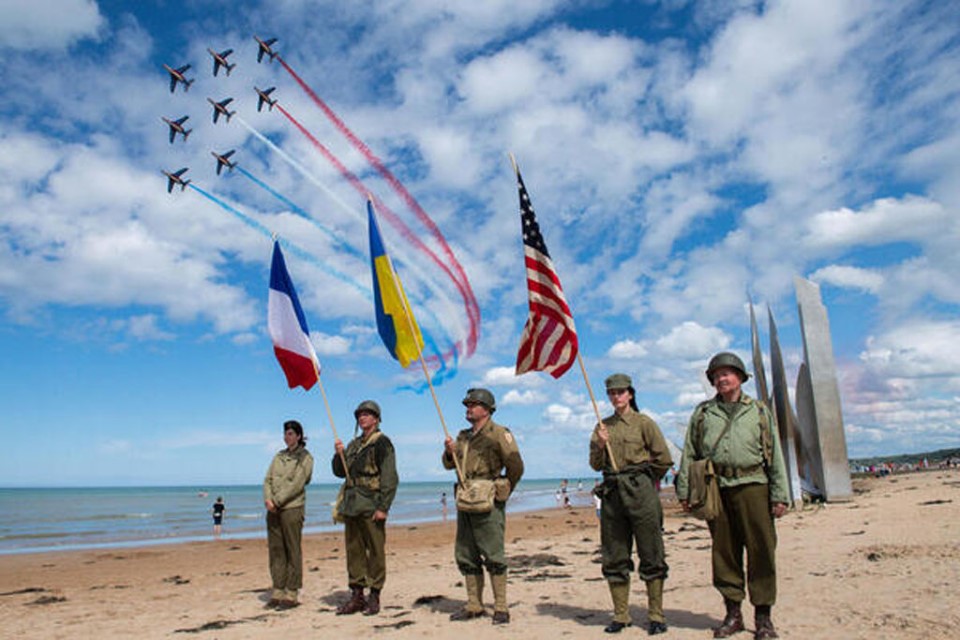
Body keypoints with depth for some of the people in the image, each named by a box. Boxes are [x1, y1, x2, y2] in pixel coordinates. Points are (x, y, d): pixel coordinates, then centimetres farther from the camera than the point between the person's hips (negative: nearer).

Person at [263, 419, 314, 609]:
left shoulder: (305, 458, -2)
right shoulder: (279, 456, 16)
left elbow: (296, 484, -11)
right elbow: (268, 479, 10)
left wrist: (277, 501, -14)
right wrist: (268, 499, -7)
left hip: (292, 508, -6)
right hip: (274, 509, 6)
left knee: (292, 551, -2)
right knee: (275, 550, 7)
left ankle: (291, 594, 4)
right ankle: (278, 592, 15)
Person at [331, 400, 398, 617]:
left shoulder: (382, 443, -5)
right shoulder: (354, 444, 17)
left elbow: (390, 478, -11)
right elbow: (340, 472, 21)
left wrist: (383, 507, -17)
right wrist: (339, 454, 1)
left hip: (371, 507, -7)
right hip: (351, 506, 7)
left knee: (375, 551, 0)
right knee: (354, 551, 11)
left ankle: (374, 596, 10)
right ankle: (356, 595, 20)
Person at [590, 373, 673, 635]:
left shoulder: (644, 423, 1)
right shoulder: (603, 426, 12)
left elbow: (664, 459, 1)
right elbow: (596, 464, 11)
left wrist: (642, 478, 8)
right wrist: (600, 445, -7)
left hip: (640, 492, -4)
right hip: (611, 493, 4)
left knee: (650, 555, 0)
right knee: (614, 559, 7)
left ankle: (656, 616, 10)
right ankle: (621, 616, 17)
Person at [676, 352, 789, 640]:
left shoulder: (759, 411, 11)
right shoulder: (702, 413, 13)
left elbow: (774, 454, 8)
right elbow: (689, 454, 11)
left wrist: (779, 495, 1)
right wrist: (684, 491, 4)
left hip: (752, 486, -1)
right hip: (715, 489, 1)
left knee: (761, 551, -1)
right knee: (724, 553, 5)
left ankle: (763, 616, 11)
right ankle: (733, 614, 17)